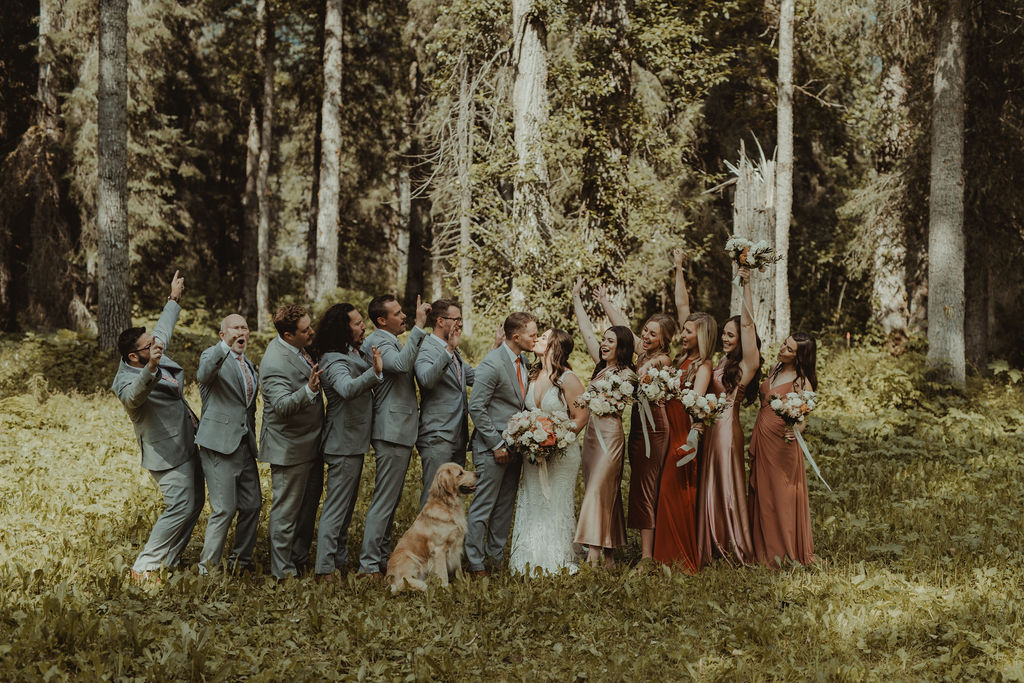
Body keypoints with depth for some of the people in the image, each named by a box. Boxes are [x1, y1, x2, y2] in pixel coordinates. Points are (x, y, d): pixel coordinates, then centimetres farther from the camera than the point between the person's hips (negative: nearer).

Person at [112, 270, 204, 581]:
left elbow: (163, 330, 24)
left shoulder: (155, 354, 4)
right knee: (180, 507, -14)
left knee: (194, 504, 14)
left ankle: (168, 559, 23)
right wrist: (151, 368, -64)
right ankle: (144, 567, -6)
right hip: (168, 453, -10)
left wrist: (174, 299, 32)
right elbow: (136, 394, -47)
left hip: (186, 446, 10)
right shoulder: (126, 381, -23)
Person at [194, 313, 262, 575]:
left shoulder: (249, 365, 18)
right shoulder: (213, 356, -6)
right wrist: (225, 347, -46)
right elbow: (203, 376, -31)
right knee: (224, 509, -8)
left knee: (252, 505, 9)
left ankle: (241, 560, 25)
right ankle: (208, 567, 4)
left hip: (244, 445, 8)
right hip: (220, 444, -7)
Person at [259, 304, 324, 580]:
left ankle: (300, 559, 33)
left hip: (311, 443, 9)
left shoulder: (300, 348, 3)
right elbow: (282, 405, -38)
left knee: (309, 505, 19)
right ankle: (283, 572, 11)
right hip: (290, 449, -9)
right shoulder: (275, 363, -26)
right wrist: (308, 390, -51)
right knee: (286, 511, 2)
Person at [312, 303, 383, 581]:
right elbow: (347, 388, -44)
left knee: (346, 506, 19)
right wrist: (374, 372, -57)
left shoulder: (356, 352, 9)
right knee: (335, 508, -7)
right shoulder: (335, 362, -22)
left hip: (354, 443, 10)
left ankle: (340, 560, 30)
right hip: (343, 445, -10)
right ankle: (325, 570, -4)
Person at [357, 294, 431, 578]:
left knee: (390, 501, 15)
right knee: (384, 501, -8)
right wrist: (418, 327, -33)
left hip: (401, 432, 11)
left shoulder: (392, 342, 19)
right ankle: (369, 564, -5)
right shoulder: (377, 342, -15)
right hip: (392, 432, -11)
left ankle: (382, 557, 23)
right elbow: (401, 363, -34)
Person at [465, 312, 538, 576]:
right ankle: (475, 564, 4)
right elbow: (476, 408, -17)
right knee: (483, 506, -3)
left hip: (514, 443, 8)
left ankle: (496, 557, 22)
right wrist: (497, 444, -17)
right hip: (492, 446, -8)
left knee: (505, 505, 13)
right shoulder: (492, 364, -17)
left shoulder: (523, 361, 10)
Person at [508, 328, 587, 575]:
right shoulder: (533, 377, 7)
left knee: (556, 506, 0)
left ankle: (557, 564, 10)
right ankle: (529, 561, 15)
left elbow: (580, 419, -10)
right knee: (531, 506, 8)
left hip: (561, 452, -6)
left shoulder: (568, 380, -12)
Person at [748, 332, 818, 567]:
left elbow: (804, 418, -14)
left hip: (780, 442, -7)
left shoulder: (802, 382, -14)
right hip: (760, 439, 7)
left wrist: (795, 430, -34)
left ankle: (785, 551, 13)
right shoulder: (776, 369, 7)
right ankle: (765, 550, 24)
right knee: (761, 493, 13)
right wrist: (755, 435, 14)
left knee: (781, 496, 1)